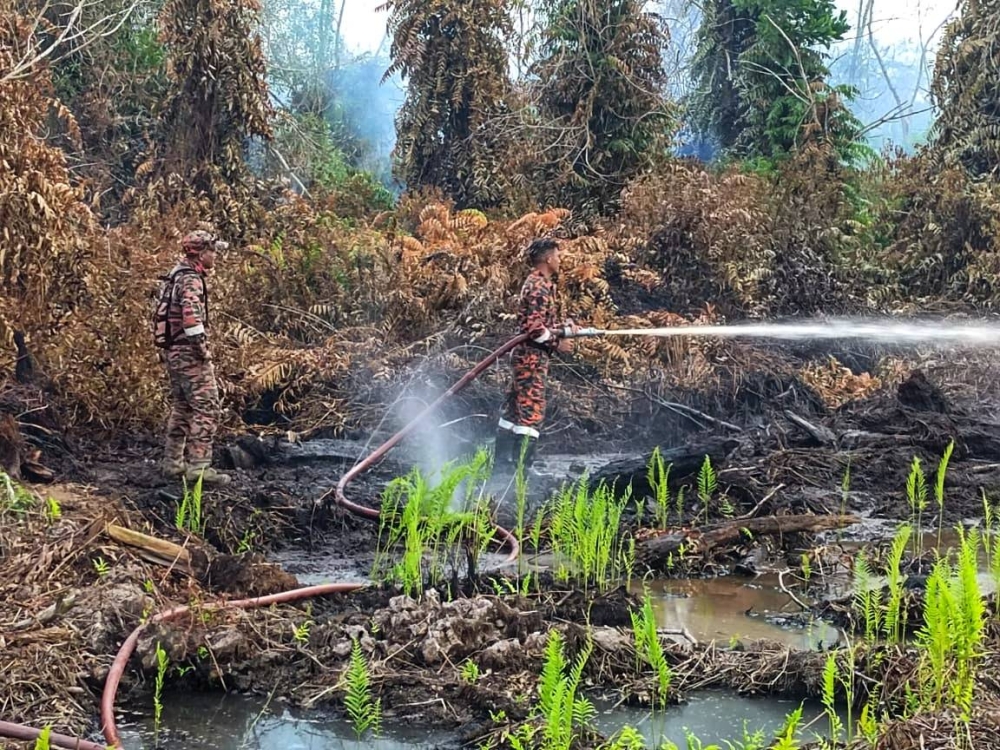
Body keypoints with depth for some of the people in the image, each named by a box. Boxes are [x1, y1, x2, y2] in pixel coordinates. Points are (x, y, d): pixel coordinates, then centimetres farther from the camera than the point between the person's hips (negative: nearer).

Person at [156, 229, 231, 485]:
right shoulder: (191, 279, -16)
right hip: (189, 354, -10)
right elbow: (191, 316, -29)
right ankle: (199, 467, -12)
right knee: (206, 408, -9)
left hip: (173, 352, 10)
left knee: (181, 407, 17)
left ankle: (173, 463, 21)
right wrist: (203, 349, -20)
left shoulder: (175, 276, 16)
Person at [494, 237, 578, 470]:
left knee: (513, 409, 12)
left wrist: (565, 325, 10)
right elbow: (533, 326, -22)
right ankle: (521, 466, -11)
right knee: (532, 410, -10)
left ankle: (502, 462, 17)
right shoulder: (538, 286, -16)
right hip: (533, 356, -11)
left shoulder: (542, 283, 17)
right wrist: (557, 343, -13)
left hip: (528, 355, 11)